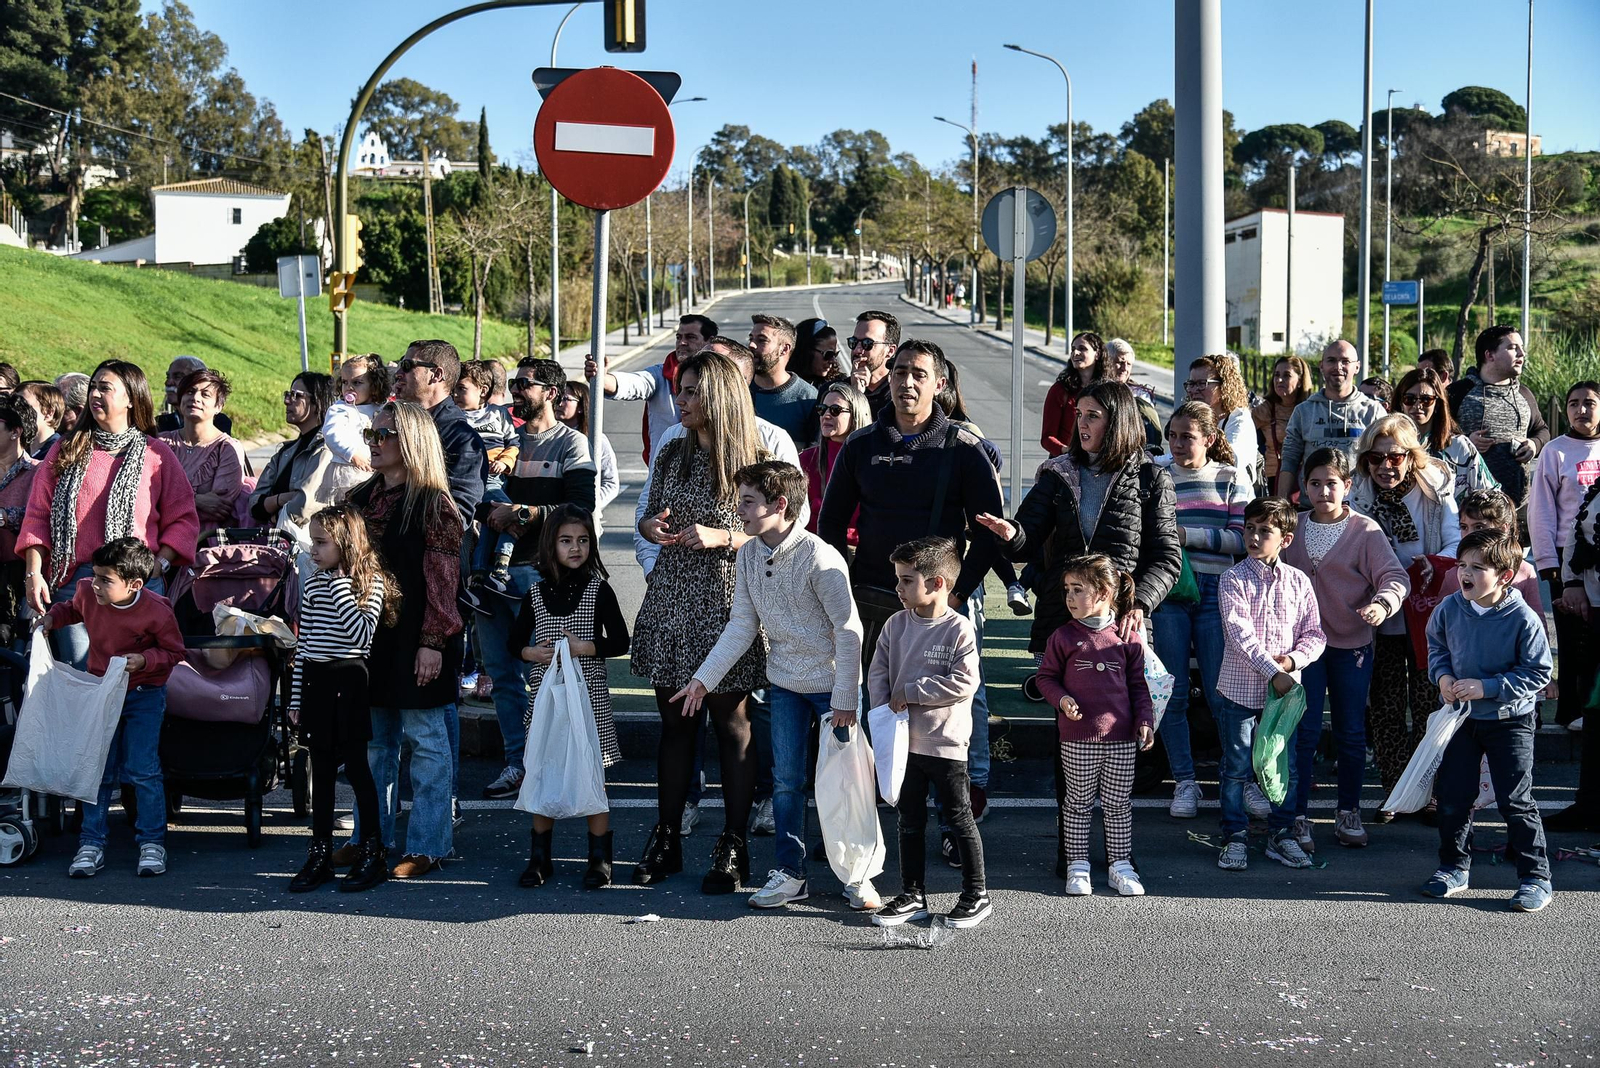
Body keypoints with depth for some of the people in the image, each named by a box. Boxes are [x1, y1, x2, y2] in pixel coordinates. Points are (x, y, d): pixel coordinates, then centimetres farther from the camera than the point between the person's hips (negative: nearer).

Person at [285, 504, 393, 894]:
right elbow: (303, 643, 13)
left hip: (347, 681, -6)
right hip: (314, 680, 6)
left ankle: (373, 854, 9)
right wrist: (296, 696, 12)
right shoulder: (312, 587, 10)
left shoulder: (369, 584, -8)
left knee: (356, 767, -1)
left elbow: (361, 634, -22)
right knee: (321, 771, 11)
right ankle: (320, 855, 18)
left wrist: (340, 588, -20)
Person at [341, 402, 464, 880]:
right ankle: (371, 837, 23)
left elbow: (442, 579, -12)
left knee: (424, 738, 0)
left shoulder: (432, 504, -8)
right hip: (366, 634, 7)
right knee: (374, 741, 13)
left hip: (415, 639, -7)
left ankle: (427, 845, 6)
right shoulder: (360, 498, 12)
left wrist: (432, 642, -17)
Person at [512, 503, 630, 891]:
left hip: (588, 695, -3)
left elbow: (620, 642, -3)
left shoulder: (598, 590, -2)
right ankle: (540, 857, 19)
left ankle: (600, 858, 11)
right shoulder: (535, 594, 5)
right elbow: (515, 641, 12)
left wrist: (584, 648, -16)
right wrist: (531, 653, -8)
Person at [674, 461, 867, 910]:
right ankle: (790, 873, 19)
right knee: (786, 780, 7)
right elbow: (742, 625, 4)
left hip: (831, 682, -5)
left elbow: (849, 630, -18)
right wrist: (704, 678, 0)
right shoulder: (748, 555, -3)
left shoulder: (819, 557, -22)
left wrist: (844, 699, -17)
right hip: (784, 682, 5)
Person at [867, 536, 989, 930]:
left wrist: (909, 693, -17)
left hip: (945, 742, -6)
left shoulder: (958, 629, -14)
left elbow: (964, 683, -20)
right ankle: (912, 896, 23)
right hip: (903, 740, 6)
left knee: (959, 818, 5)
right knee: (909, 819, 13)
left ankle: (976, 895, 18)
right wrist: (885, 710, -11)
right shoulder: (897, 624, 3)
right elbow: (878, 671, 6)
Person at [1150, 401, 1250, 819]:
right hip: (1168, 593, 2)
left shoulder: (1232, 480, 6)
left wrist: (1186, 535, -11)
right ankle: (1184, 782, 12)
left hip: (1216, 593, -2)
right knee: (1172, 694, 2)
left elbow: (1242, 539, -3)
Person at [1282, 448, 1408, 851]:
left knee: (1351, 733, 9)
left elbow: (1395, 575, -13)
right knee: (1304, 731, -1)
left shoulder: (1365, 531, -5)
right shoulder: (1294, 529, 4)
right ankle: (1298, 817, 6)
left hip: (1353, 644, -1)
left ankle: (1348, 813, 23)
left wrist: (1383, 603, -34)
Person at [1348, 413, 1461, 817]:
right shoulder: (1359, 497, 1)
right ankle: (1395, 791, 18)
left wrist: (1435, 564, -28)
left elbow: (1457, 542, -8)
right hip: (1380, 617, 2)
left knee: (1429, 707, 2)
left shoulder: (1434, 491, -5)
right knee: (1384, 708, 6)